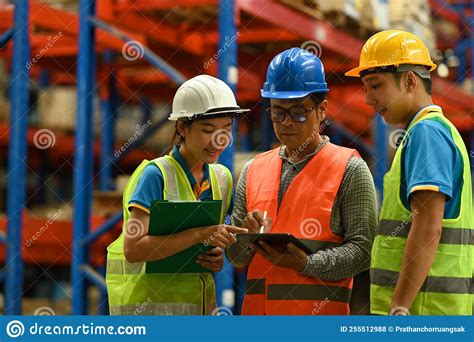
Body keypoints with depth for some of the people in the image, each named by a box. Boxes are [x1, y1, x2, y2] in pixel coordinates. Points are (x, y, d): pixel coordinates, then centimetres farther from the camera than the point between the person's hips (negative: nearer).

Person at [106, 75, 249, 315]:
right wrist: (200, 234, -27)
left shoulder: (222, 177, 9)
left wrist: (217, 258, -1)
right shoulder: (155, 174, -11)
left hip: (199, 302, 6)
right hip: (148, 303, -6)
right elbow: (133, 248, -21)